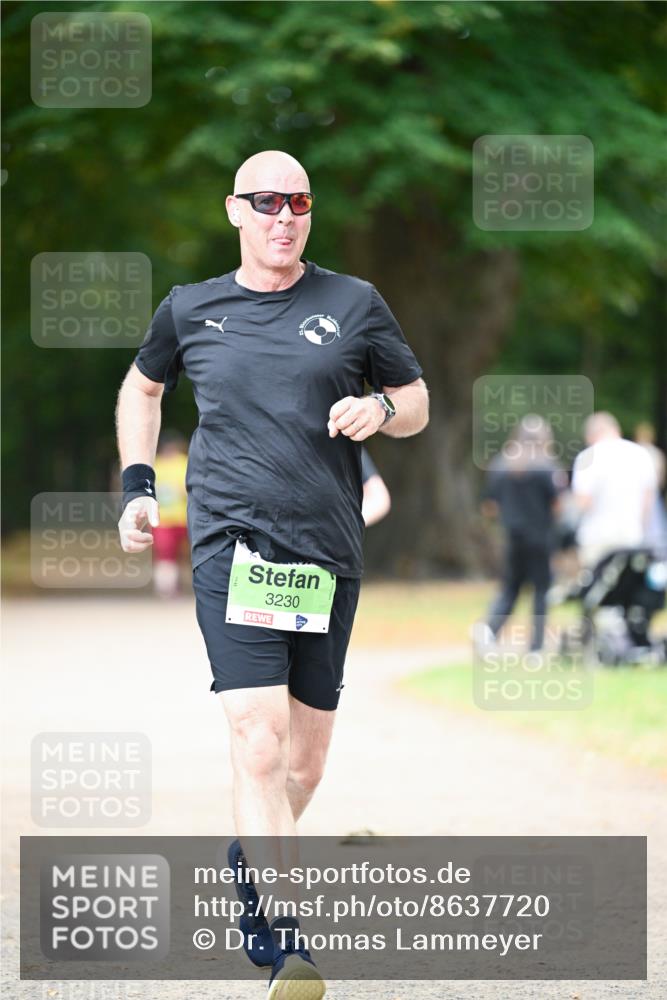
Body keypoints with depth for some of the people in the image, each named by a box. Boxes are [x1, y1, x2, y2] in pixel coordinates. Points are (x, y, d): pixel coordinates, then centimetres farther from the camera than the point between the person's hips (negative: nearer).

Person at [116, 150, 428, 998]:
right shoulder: (189, 310, 9)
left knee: (306, 756, 10)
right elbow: (142, 387, 27)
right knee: (259, 739, -19)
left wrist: (380, 408, -8)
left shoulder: (355, 306, 8)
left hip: (329, 553, 2)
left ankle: (251, 858, 39)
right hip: (232, 544, -2)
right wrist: (137, 484, 16)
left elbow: (417, 403, 15)